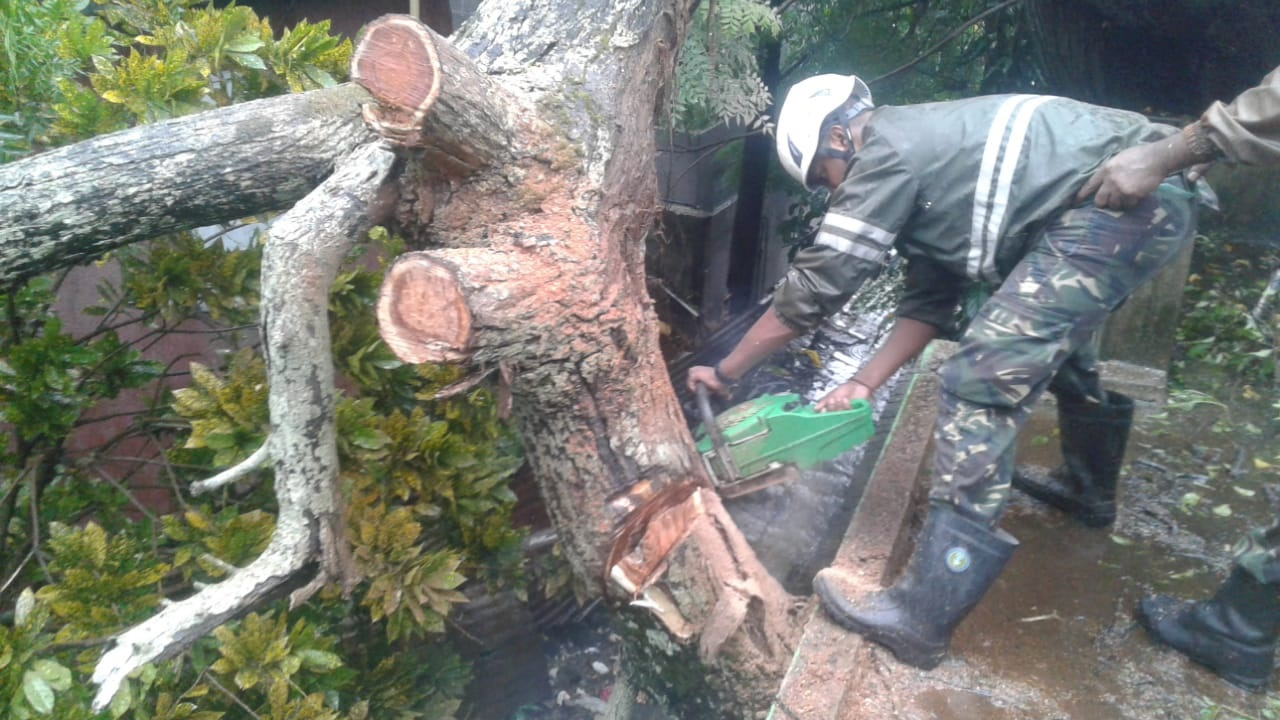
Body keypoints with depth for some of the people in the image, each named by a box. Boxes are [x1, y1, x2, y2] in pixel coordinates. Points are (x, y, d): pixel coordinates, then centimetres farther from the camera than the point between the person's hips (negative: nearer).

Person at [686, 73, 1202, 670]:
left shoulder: (887, 150, -6)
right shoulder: (925, 161, 21)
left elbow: (811, 290, -6)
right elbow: (928, 302, 20)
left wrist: (723, 372, 2)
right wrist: (864, 384, 14)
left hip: (1122, 198, -11)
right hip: (1154, 198, 11)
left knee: (980, 384, -15)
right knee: (1051, 335, 33)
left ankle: (923, 618, -13)